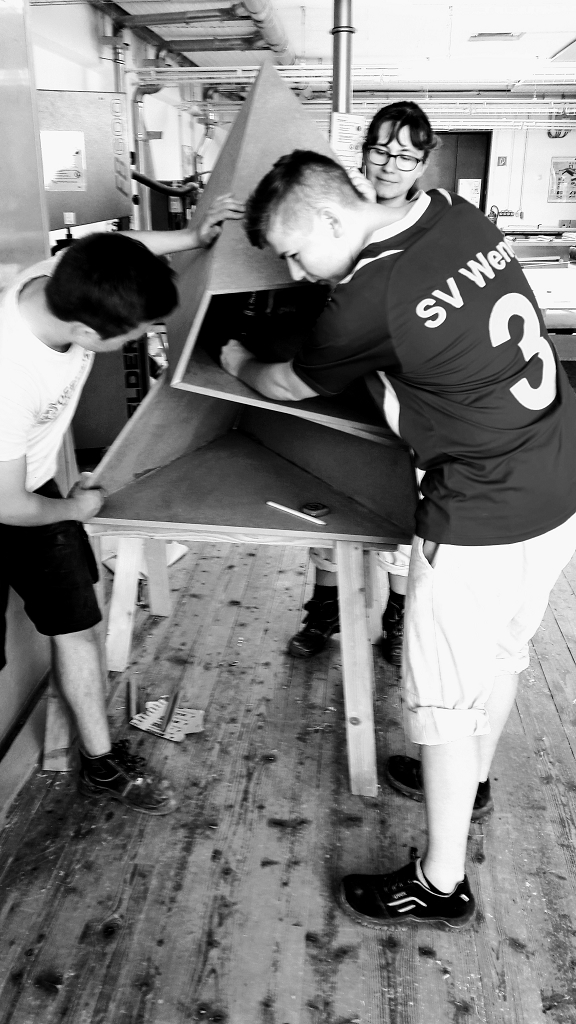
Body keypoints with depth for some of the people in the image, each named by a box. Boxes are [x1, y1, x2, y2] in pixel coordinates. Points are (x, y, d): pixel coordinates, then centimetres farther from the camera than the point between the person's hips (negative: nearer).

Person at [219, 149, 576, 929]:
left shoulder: (366, 303, -21)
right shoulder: (460, 215, 0)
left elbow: (290, 386, -1)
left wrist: (240, 365, 19)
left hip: (484, 520, -9)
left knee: (443, 695, 7)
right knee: (501, 653, 25)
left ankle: (442, 885, 25)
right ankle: (471, 779, 50)